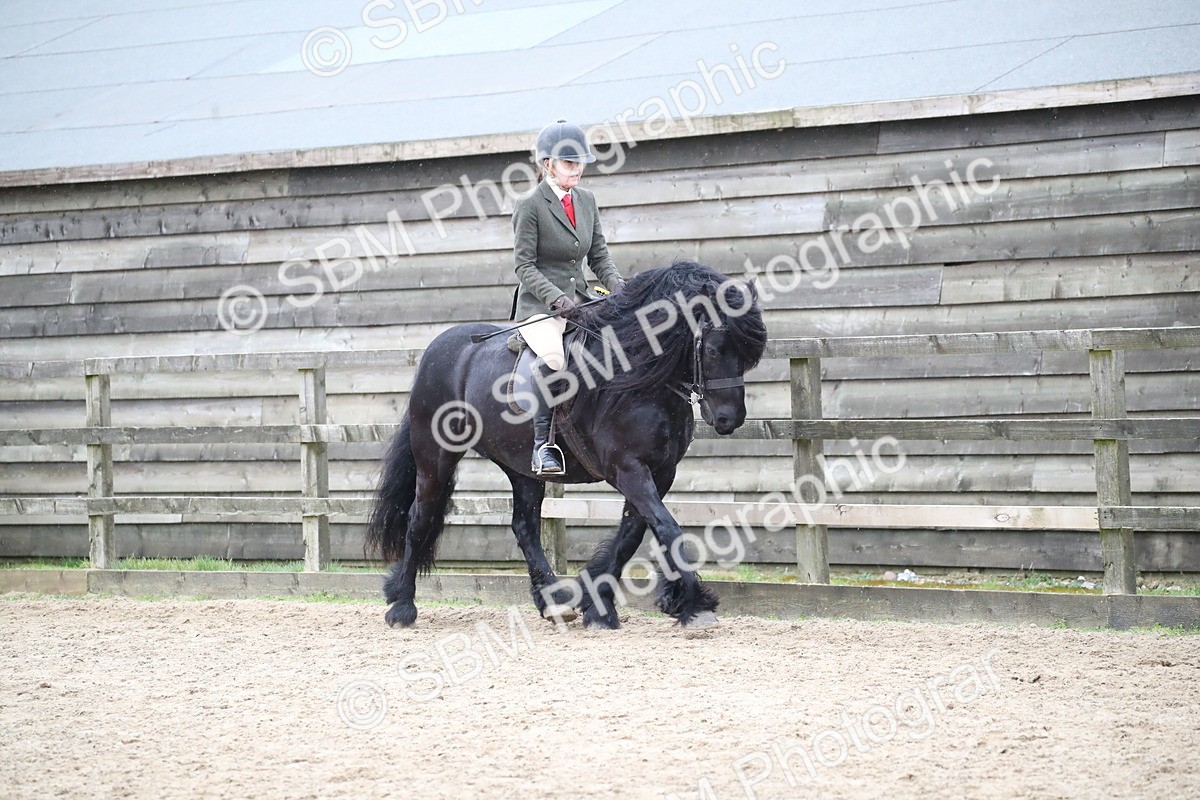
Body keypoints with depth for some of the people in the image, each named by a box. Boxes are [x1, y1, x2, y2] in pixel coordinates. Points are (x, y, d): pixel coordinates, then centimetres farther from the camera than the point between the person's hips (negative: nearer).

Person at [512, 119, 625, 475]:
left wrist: (619, 289, -5)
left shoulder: (586, 199, 12)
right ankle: (543, 443, -28)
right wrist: (556, 298, -24)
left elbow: (599, 255, 14)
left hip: (579, 303, 7)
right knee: (554, 356, -35)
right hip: (540, 306, -6)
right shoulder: (530, 206, -7)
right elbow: (525, 266, -10)